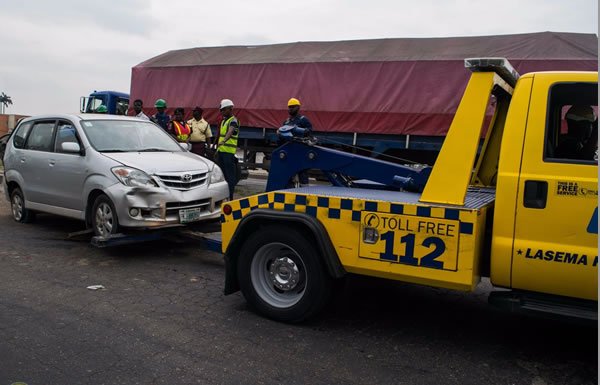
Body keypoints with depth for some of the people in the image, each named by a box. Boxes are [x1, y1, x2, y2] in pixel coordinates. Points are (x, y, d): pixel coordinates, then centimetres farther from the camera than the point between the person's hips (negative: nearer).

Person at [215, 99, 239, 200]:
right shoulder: (223, 121, 19)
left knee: (230, 175, -7)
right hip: (221, 151, 9)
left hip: (229, 152, -9)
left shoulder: (233, 121, -10)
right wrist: (218, 147, 25)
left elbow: (230, 132, -30)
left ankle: (230, 197, -6)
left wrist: (224, 141, -47)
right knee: (221, 173, 13)